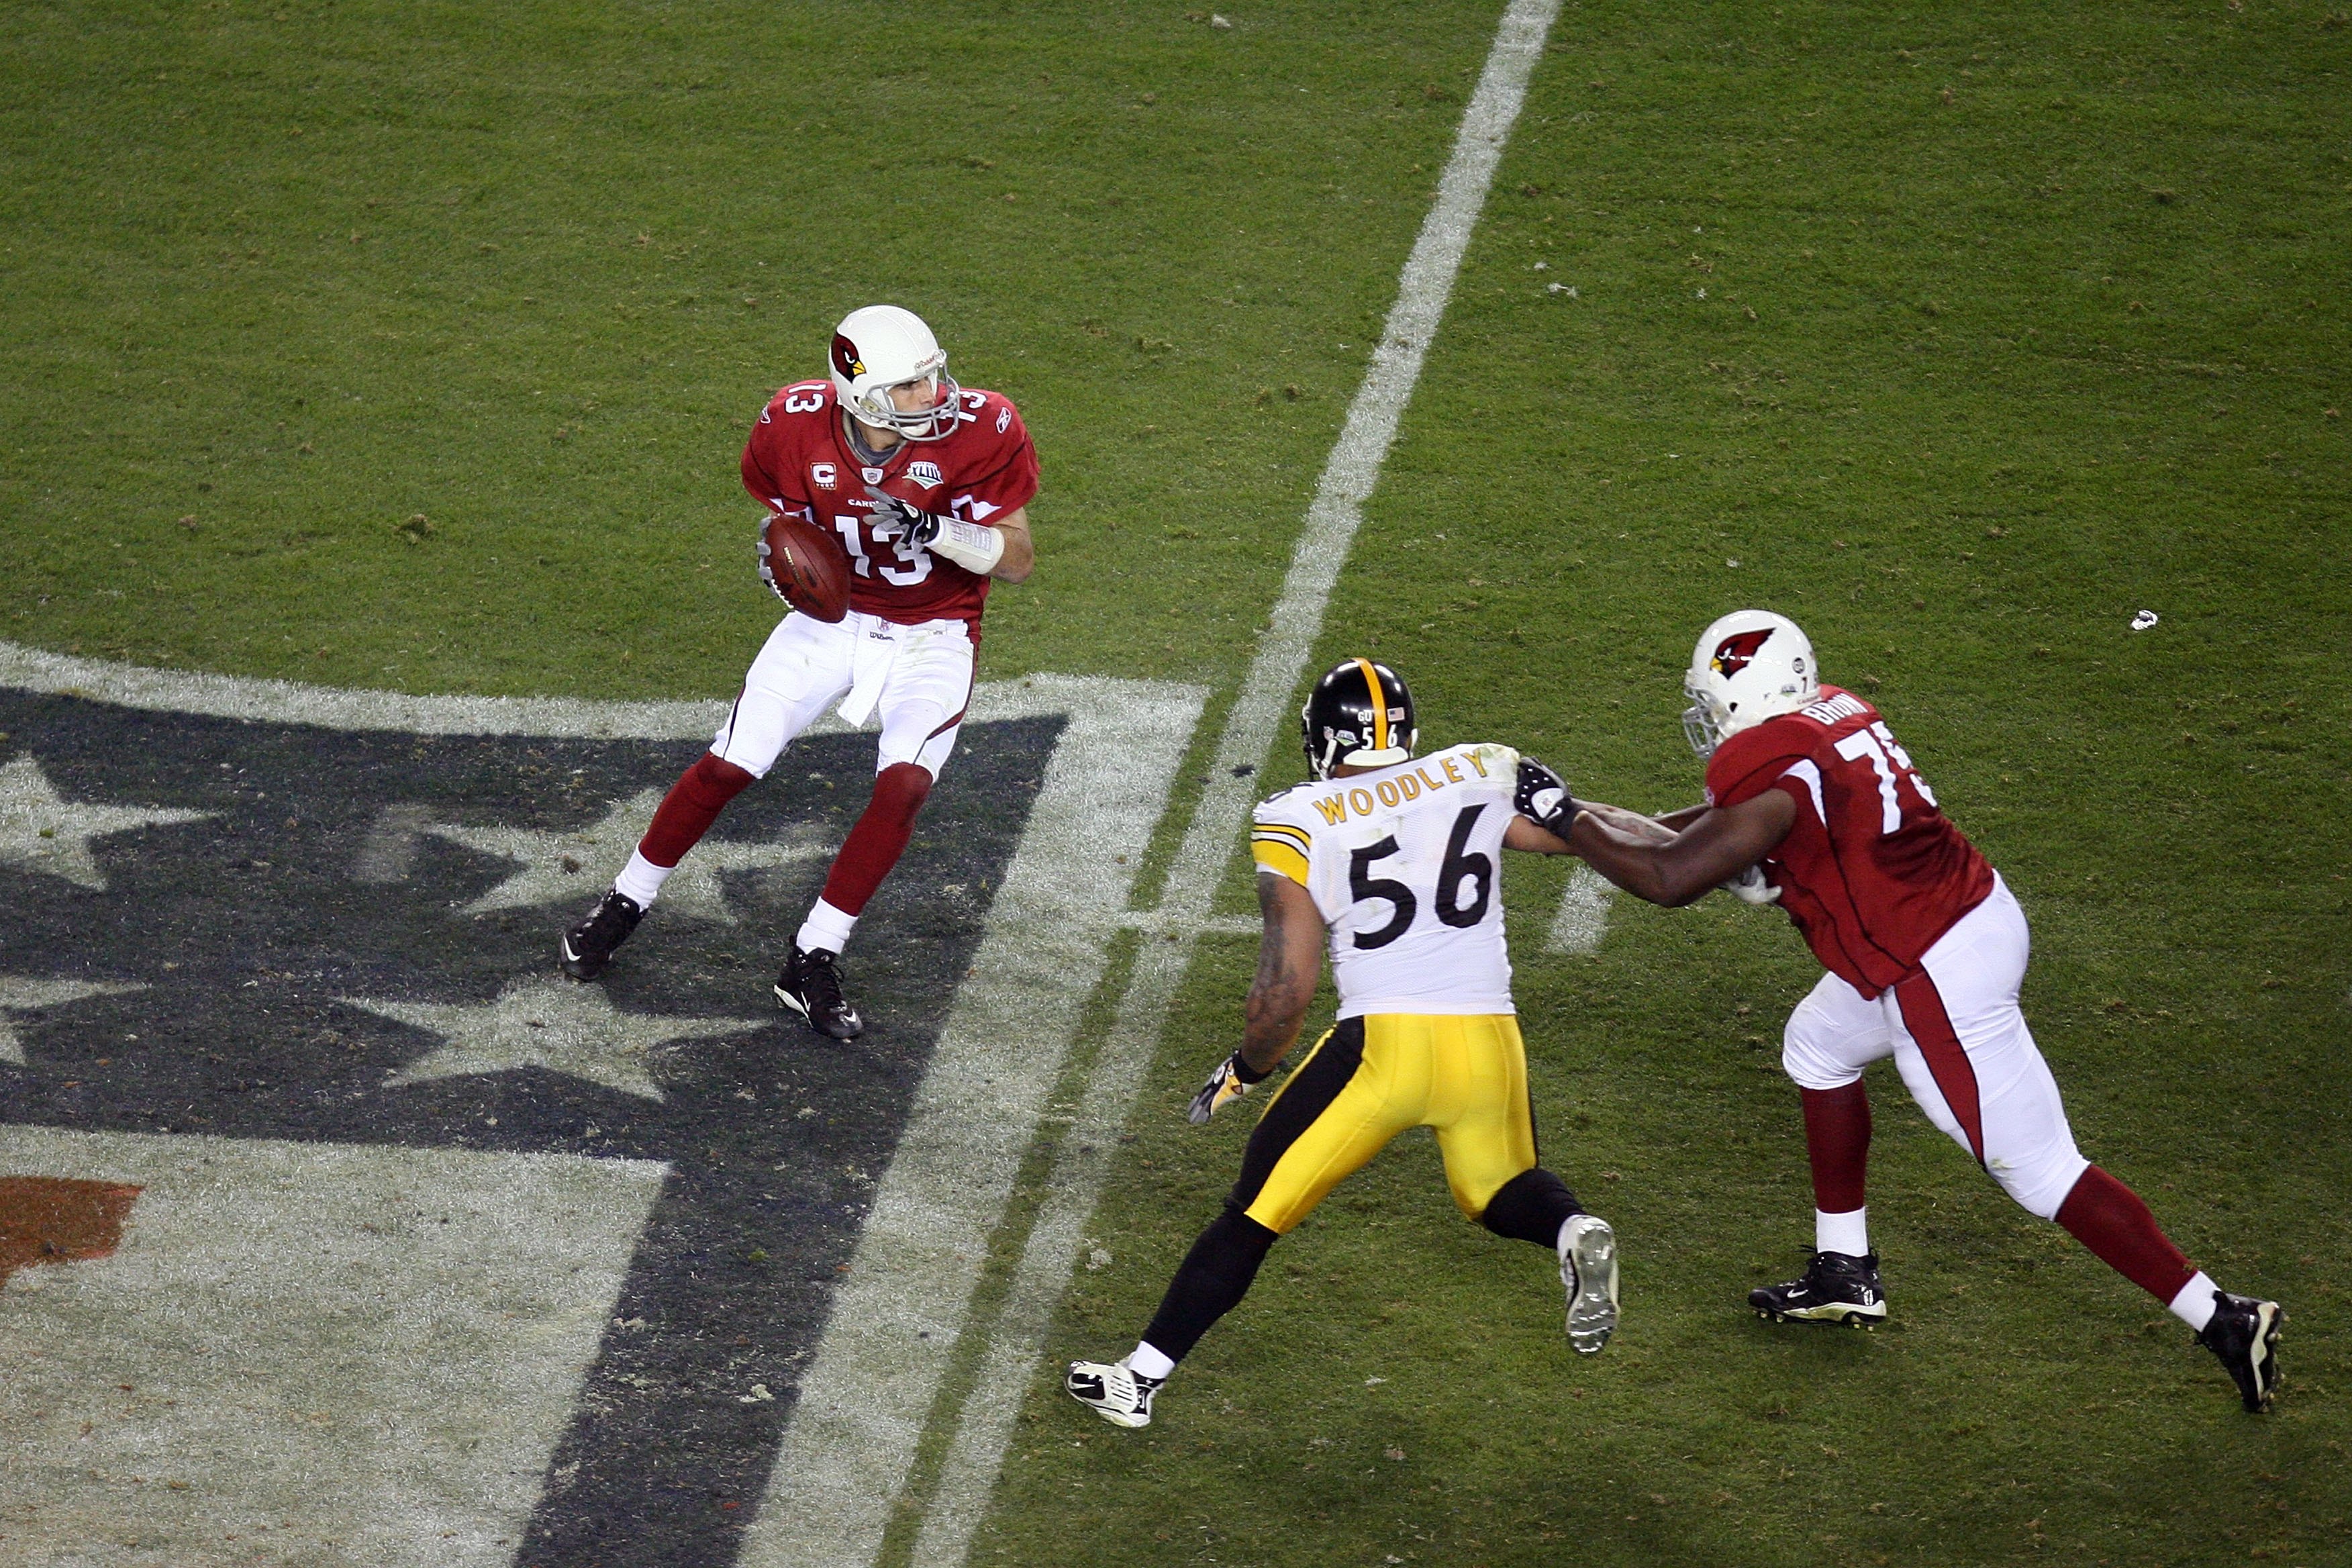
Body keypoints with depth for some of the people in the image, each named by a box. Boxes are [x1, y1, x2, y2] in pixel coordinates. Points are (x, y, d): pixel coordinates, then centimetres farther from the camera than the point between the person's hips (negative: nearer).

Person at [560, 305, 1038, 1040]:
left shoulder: (977, 432, -23)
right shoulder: (798, 427, -16)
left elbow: (1018, 559, -16)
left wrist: (933, 528, -33)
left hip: (931, 636, -2)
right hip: (832, 616, 2)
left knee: (903, 786, -22)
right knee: (727, 765, -3)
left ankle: (812, 964, -7)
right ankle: (625, 903, 22)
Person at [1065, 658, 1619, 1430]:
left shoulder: (1297, 825, 1)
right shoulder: (1477, 776, 8)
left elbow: (1288, 983, -2)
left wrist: (1245, 1069, 14)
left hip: (1382, 1043, -3)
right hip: (1489, 1044, 3)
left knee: (1255, 1212, 10)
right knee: (1502, 1192, 29)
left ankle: (1141, 1378, 11)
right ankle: (1575, 1232, -4)